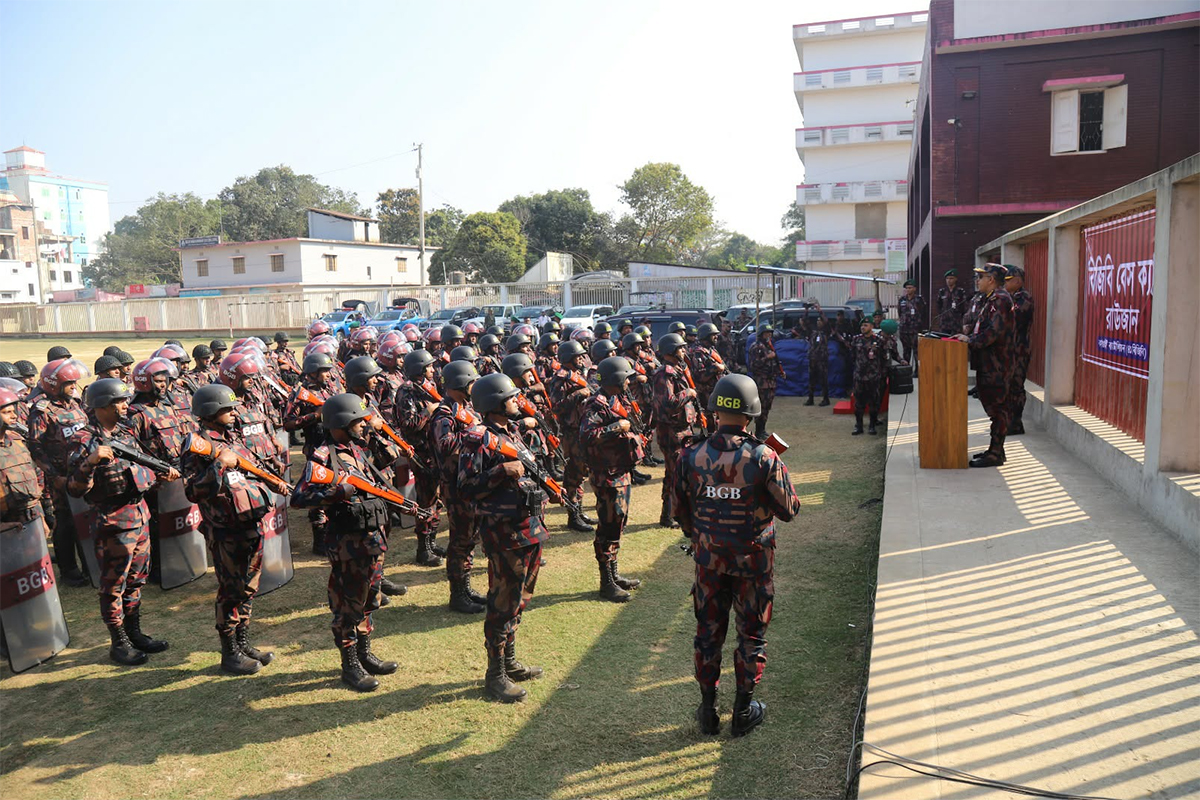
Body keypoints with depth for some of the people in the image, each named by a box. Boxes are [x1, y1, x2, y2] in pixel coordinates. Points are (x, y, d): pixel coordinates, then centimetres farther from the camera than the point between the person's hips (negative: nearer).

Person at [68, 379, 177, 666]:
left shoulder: (125, 433, 10)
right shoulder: (85, 440, -14)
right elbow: (75, 489, -19)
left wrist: (162, 475, 3)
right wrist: (90, 461, -33)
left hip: (140, 513, 8)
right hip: (112, 521, -8)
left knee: (136, 579, 17)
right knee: (114, 584, 5)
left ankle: (134, 633, 31)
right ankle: (119, 643, 17)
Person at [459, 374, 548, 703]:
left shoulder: (512, 430, 14)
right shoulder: (481, 439, -14)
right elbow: (467, 486, -19)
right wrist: (503, 471, -26)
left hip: (530, 527, 9)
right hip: (505, 532, -9)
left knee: (520, 599, 18)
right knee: (504, 603, -1)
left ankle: (510, 661, 32)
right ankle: (495, 675, 11)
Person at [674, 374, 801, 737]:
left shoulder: (692, 456, -10)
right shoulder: (764, 458, -18)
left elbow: (681, 512, 1)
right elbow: (789, 510, -9)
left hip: (709, 560, 2)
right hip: (753, 561, -2)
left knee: (708, 633, 17)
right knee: (751, 634, 15)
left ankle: (708, 710, 28)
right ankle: (744, 711, 27)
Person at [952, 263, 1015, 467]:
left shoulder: (1000, 299, -14)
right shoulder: (991, 299, 18)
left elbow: (996, 331, -23)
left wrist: (971, 340, -17)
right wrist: (970, 337, 8)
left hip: (997, 365, -10)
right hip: (988, 364, 10)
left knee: (997, 408, -5)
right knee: (994, 408, 14)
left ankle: (996, 454, -1)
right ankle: (994, 449, 22)